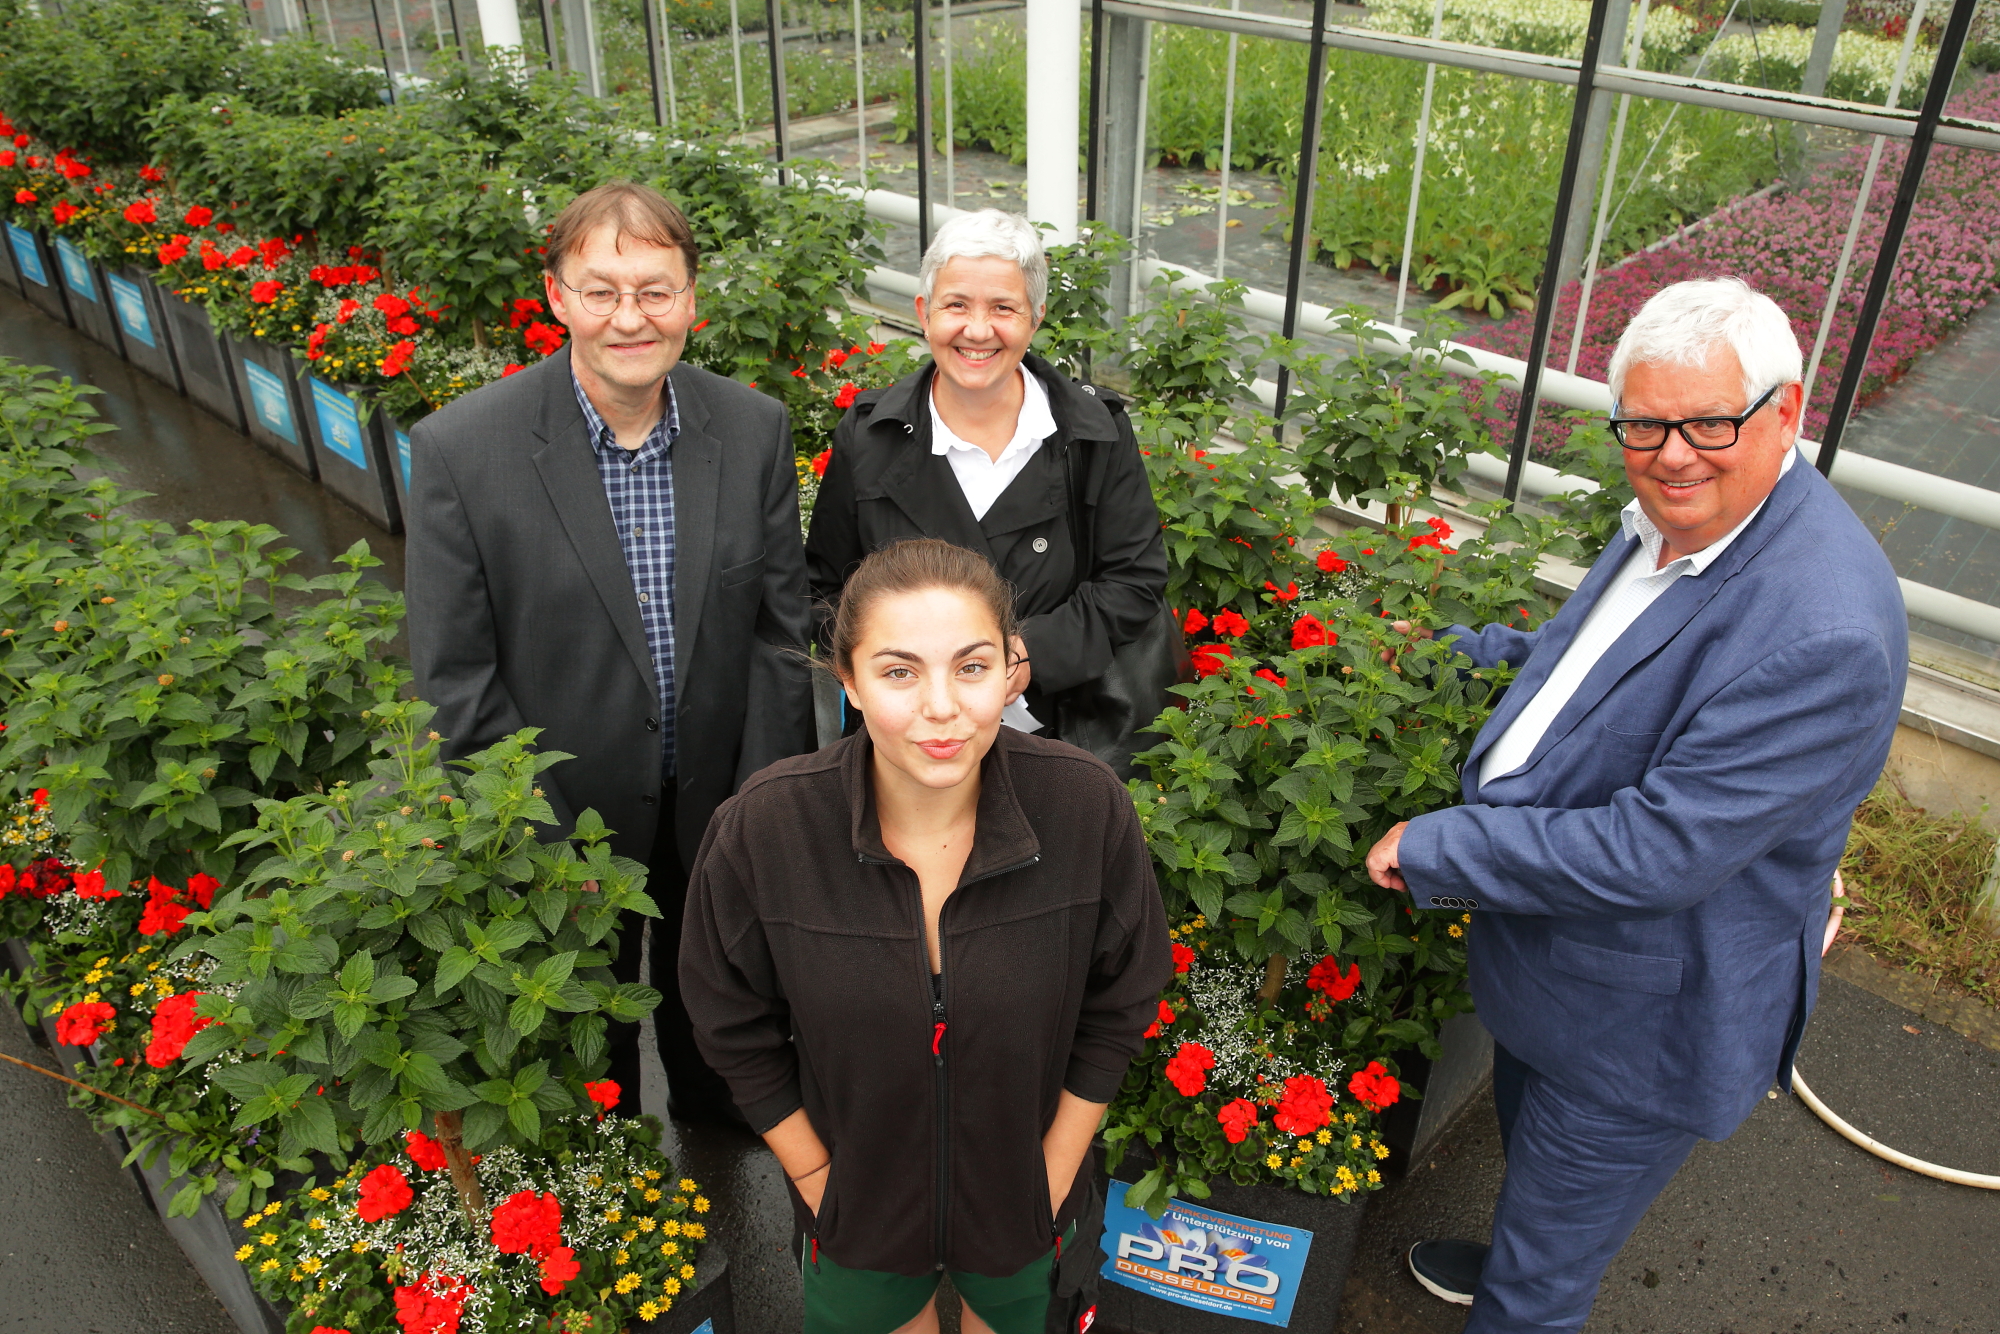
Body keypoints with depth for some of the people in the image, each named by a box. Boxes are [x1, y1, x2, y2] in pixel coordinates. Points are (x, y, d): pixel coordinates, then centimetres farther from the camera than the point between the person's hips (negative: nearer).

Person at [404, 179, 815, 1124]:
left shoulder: (754, 428, -11)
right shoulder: (461, 450, -20)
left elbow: (778, 631, -5)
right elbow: (455, 680, -15)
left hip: (716, 805, 2)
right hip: (567, 815, -2)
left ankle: (717, 1116, 59)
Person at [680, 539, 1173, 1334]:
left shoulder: (1088, 808, -25)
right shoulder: (762, 830, -26)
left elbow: (1116, 1010, -9)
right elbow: (739, 1035, -10)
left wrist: (1052, 1180, -6)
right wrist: (821, 1188, -6)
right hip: (861, 1202, 0)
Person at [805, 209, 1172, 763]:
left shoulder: (1097, 431, -1)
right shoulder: (867, 436, 1)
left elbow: (1135, 581, 0)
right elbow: (826, 585, 7)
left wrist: (1027, 655, -14)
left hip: (1059, 731, 0)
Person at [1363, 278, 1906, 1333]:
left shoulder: (1825, 634, -35)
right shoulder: (1670, 522, -4)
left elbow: (1658, 851, -34)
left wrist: (1435, 849, -26)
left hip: (1639, 1027, -9)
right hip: (1546, 967, 9)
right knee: (1526, 1141, 37)